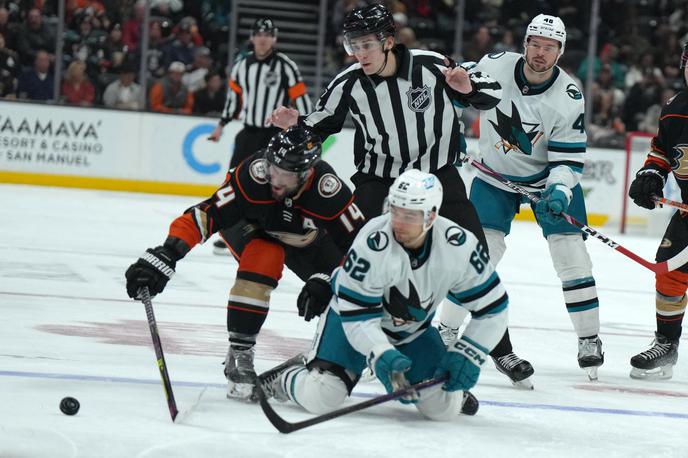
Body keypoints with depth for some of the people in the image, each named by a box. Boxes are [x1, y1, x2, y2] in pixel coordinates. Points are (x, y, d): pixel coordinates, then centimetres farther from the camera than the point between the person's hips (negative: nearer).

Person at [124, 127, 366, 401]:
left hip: (303, 240, 3)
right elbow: (205, 215, -44)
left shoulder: (329, 190, -36)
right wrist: (164, 256, -53)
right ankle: (239, 354, -25)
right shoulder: (254, 176, -41)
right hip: (250, 224, -3)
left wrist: (325, 283, -39)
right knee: (263, 260, -33)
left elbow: (357, 243, -28)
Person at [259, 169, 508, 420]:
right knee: (320, 398, -21)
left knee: (445, 408, -9)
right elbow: (356, 315, -27)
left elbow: (492, 308, -14)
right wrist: (381, 356, -41)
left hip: (413, 332, 3)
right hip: (352, 317, -3)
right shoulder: (372, 245, -33)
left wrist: (465, 356, -21)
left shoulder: (460, 247, -25)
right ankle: (285, 379, 14)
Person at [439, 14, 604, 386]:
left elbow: (569, 157, -19)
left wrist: (559, 191, -34)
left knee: (570, 253, -8)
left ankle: (589, 340, 4)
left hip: (549, 176, 0)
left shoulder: (568, 97, -21)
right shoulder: (494, 66, -18)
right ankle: (444, 330, 3)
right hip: (495, 174, 0)